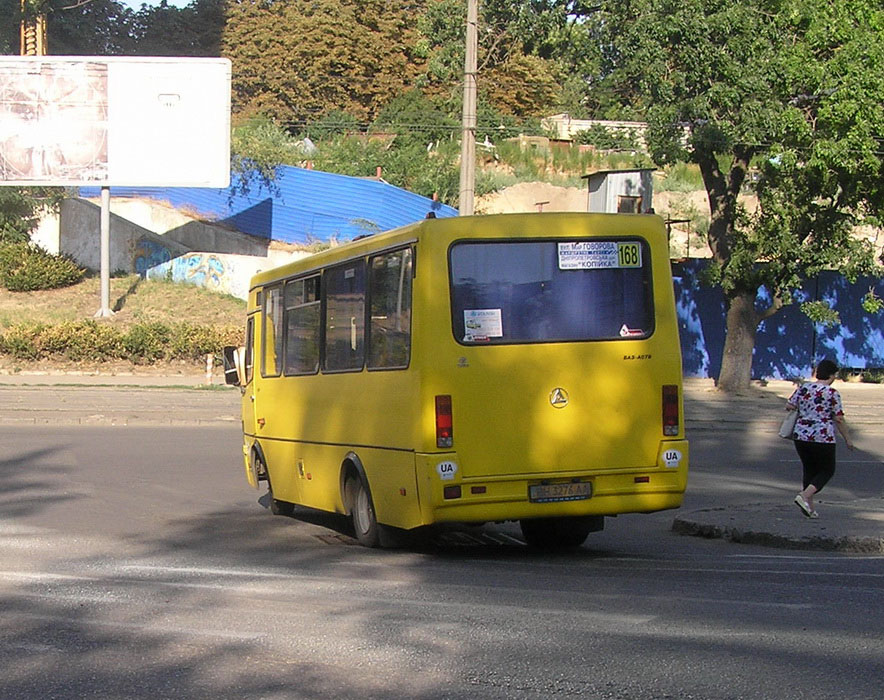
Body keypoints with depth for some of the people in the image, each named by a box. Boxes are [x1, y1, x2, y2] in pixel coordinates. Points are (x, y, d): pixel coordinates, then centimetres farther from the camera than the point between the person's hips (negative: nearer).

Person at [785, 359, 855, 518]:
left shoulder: (803, 388, 4)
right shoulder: (832, 393, -10)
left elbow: (789, 406, 4)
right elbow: (839, 419, -9)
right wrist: (848, 439, 1)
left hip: (800, 435, 5)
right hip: (822, 438, -5)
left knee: (809, 470, 16)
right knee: (827, 471, 10)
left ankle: (809, 506, 12)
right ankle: (804, 496, -9)